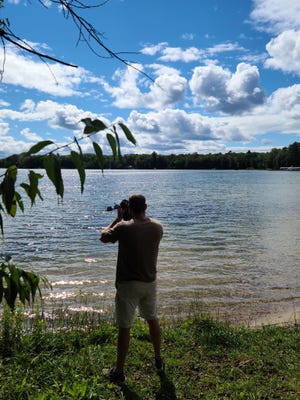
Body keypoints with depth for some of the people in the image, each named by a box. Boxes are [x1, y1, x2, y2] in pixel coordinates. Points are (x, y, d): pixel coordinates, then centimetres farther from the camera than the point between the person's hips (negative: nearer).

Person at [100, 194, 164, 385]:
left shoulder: (124, 228, -19)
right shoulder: (158, 227, -6)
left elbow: (103, 237, -1)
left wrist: (118, 218, 5)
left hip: (128, 284, -4)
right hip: (150, 282, 5)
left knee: (124, 328, 6)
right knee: (153, 320, 23)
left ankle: (119, 372, 20)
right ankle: (158, 360, 39)